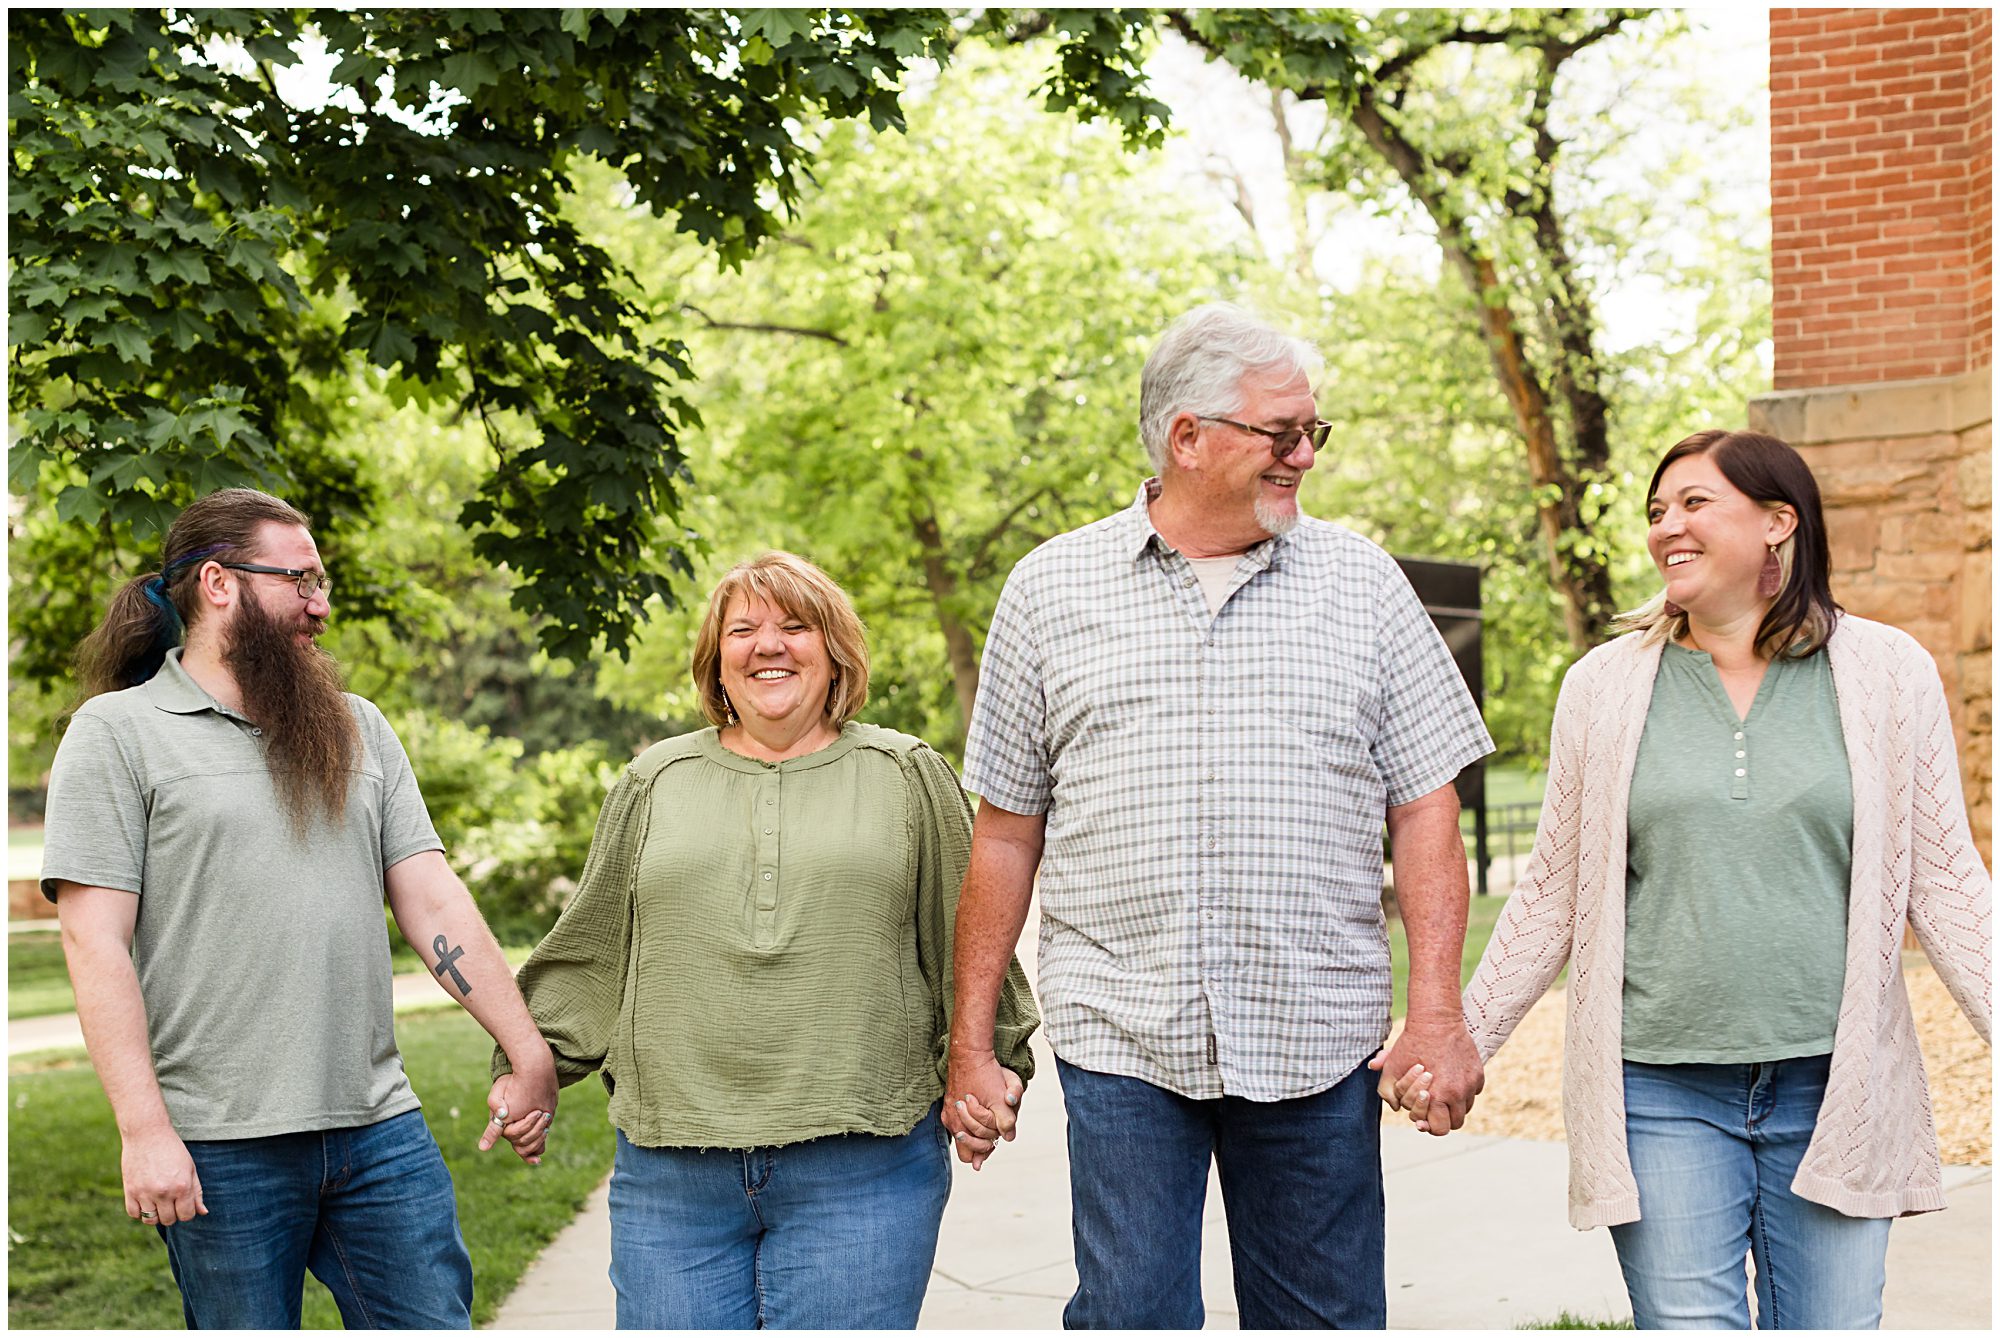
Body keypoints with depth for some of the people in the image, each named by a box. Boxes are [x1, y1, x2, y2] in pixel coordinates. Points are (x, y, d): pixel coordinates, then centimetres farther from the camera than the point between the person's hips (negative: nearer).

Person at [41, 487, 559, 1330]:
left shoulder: (358, 728, 14)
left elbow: (434, 903, 10)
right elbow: (95, 943, -8)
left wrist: (530, 1054, 2)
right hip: (220, 1148, -4)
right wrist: (144, 1130, -15)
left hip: (379, 1130, 4)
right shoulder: (116, 731, -1)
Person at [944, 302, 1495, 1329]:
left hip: (1315, 1044, 1)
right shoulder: (1051, 589, 6)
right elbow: (1006, 833, 8)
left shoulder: (1363, 583, 7)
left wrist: (1436, 1013, -5)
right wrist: (971, 1043, 6)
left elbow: (1426, 810, 5)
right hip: (1121, 1043, -1)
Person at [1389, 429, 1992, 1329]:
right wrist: (1458, 1043, 8)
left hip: (1829, 1088, 0)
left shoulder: (1888, 674, 3)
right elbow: (1553, 894, 10)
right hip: (1660, 1094, 0)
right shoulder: (1604, 686, 4)